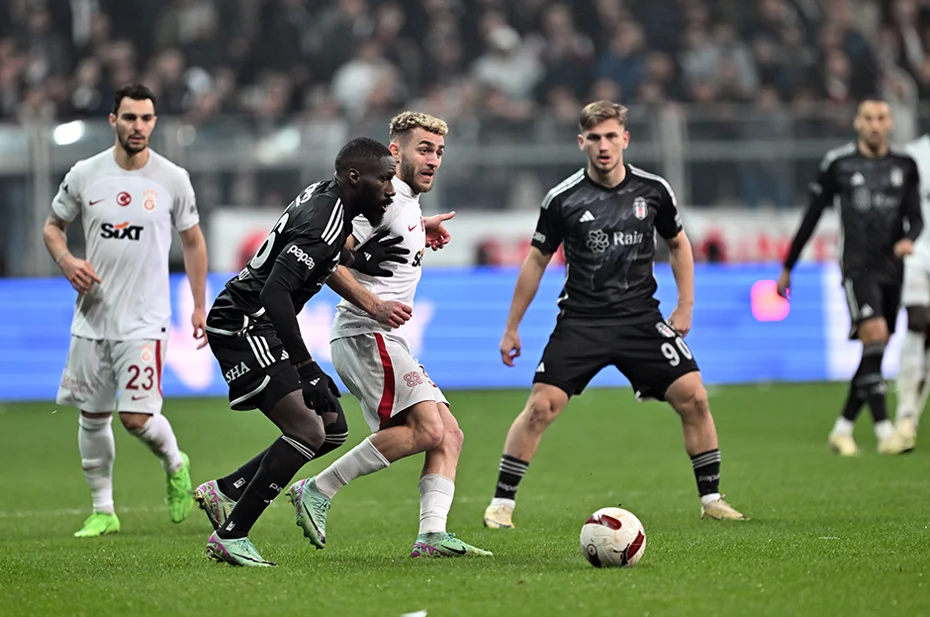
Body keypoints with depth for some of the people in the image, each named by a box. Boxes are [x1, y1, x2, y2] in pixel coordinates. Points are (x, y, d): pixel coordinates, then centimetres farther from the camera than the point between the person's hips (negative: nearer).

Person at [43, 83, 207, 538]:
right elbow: (53, 226, 12)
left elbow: (192, 241, 9)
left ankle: (175, 466, 21)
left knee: (136, 418, -11)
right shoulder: (84, 175, -1)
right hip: (92, 317, 3)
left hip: (144, 320, -3)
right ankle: (103, 511, 21)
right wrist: (66, 261, -9)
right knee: (93, 416, 7)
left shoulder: (173, 179, -3)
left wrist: (199, 307, 7)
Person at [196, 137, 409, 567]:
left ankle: (224, 491, 15)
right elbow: (274, 293, -32)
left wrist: (358, 260, 4)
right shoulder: (323, 223, -23)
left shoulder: (325, 194, 7)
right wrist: (307, 370, -33)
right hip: (244, 326, -10)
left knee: (333, 429, 9)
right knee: (308, 432, -19)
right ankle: (230, 536, -13)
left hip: (262, 329, 10)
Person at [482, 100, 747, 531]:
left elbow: (678, 244, 16)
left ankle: (711, 499, 6)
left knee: (693, 397, -9)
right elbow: (537, 261, 6)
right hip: (580, 322, -2)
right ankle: (502, 502, 0)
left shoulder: (653, 190, 0)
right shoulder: (563, 199, -5)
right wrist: (512, 328, 7)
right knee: (541, 407, -13)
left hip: (641, 318, 2)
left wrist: (685, 305, 6)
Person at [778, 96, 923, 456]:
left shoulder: (905, 167, 10)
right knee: (875, 335, -21)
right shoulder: (838, 164, 1)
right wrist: (787, 268, 10)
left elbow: (915, 216, 7)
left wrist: (909, 238, -18)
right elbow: (811, 217, 7)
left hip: (892, 268, 4)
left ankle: (842, 430, 17)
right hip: (858, 266, -4)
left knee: (875, 353, 5)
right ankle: (884, 432, -24)